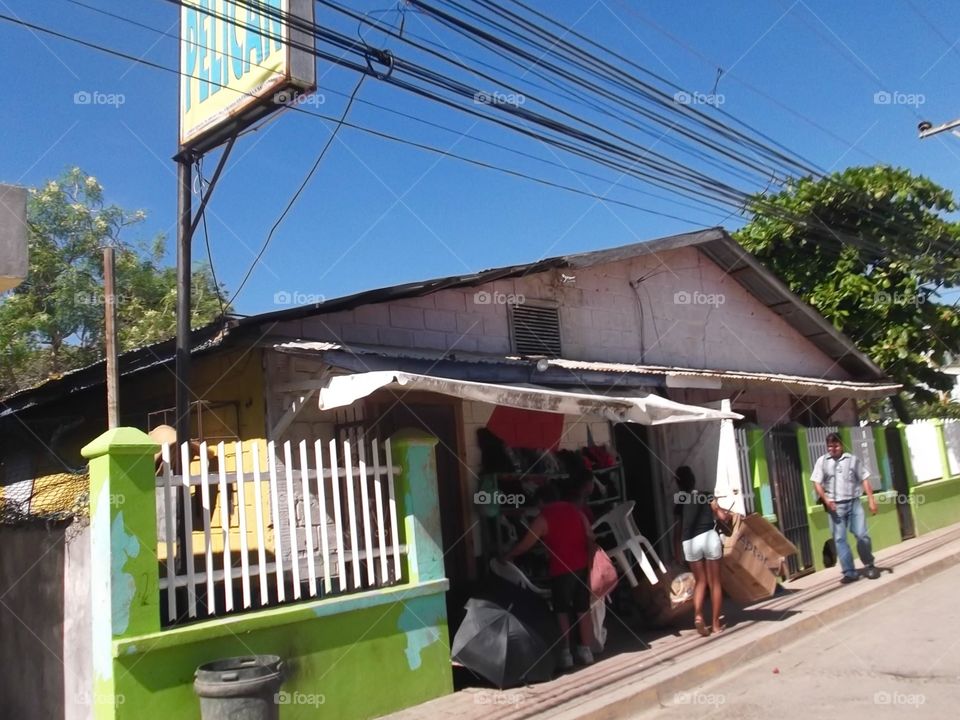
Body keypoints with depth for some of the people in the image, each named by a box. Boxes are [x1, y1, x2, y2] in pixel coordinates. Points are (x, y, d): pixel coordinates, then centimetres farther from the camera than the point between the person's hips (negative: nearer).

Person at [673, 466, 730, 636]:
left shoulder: (678, 501, 14)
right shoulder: (706, 496, 11)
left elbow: (678, 528, 11)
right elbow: (722, 516, 5)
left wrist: (676, 549, 19)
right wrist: (728, 515, 27)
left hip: (689, 542, 1)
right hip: (709, 537, -1)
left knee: (699, 582, 16)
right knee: (714, 583, 11)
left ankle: (698, 615, -4)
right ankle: (715, 623, 16)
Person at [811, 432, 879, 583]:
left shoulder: (853, 459, 8)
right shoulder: (822, 461, 7)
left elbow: (864, 479, 6)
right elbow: (817, 483, 3)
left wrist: (871, 500, -2)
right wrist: (826, 500, -11)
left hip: (854, 502, 0)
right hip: (835, 506, 0)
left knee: (862, 535, -6)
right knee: (839, 539, -1)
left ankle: (869, 566, 17)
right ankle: (849, 572, 3)